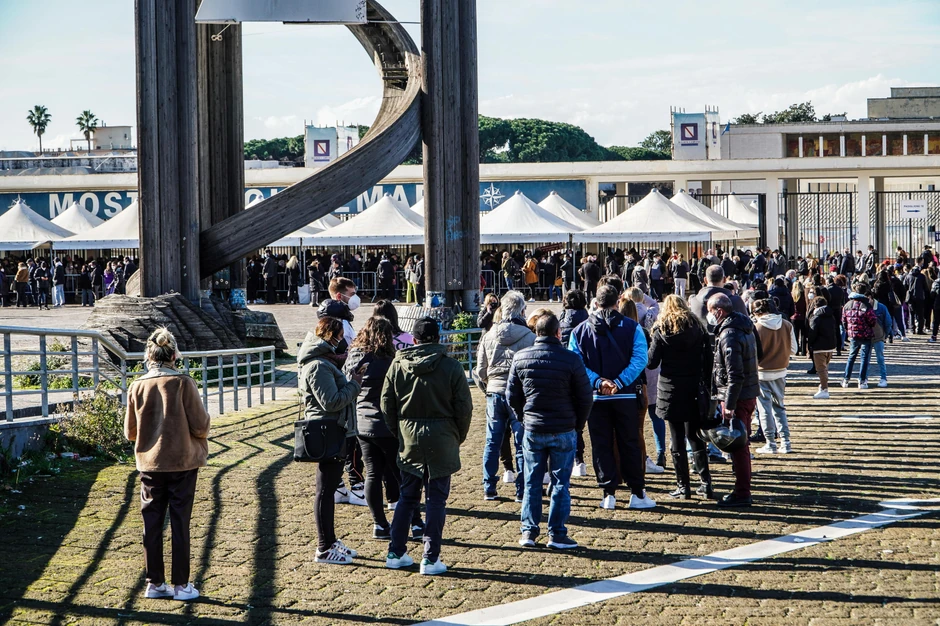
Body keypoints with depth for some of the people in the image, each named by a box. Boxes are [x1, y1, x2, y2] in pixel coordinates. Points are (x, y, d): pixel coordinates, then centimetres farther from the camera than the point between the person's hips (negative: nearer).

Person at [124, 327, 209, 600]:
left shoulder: (137, 386, -4)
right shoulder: (183, 383, -12)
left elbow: (130, 432, 4)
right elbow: (200, 426, -11)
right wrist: (201, 435, 11)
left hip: (150, 464, 2)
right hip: (182, 463, -2)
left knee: (152, 523, 10)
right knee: (180, 523, 4)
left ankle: (155, 583, 15)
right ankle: (181, 585, 7)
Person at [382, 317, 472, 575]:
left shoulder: (397, 365, 0)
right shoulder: (451, 367, -8)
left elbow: (387, 404, 4)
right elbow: (464, 408, -6)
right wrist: (457, 438, 8)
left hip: (409, 440, 3)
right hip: (441, 441, -3)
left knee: (407, 496, 15)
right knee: (436, 499, 3)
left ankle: (396, 553, 18)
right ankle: (431, 559, 2)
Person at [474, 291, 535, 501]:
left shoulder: (489, 336, 1)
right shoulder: (529, 337, -8)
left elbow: (480, 371, 6)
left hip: (494, 394, 3)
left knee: (492, 443, 11)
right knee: (522, 445, 4)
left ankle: (489, 489, 13)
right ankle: (522, 490, 5)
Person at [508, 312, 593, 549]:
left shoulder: (520, 358, -2)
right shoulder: (570, 360, -10)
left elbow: (512, 395, 6)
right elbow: (585, 398, -4)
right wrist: (578, 424, 10)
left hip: (532, 431, 3)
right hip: (564, 431, -2)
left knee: (532, 483, 11)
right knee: (560, 484, 5)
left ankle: (529, 532, 12)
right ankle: (557, 534, 6)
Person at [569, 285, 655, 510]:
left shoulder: (580, 330, 1)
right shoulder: (632, 327, -3)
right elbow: (639, 360, -14)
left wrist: (597, 382, -14)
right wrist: (619, 382, -18)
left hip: (596, 397, 1)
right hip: (626, 396, -1)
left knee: (602, 446, 7)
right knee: (629, 444, 7)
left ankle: (609, 494, 6)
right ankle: (637, 493, 9)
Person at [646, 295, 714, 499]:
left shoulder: (662, 330, -6)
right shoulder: (698, 328, 4)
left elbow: (652, 362, -8)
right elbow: (708, 360, 2)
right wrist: (703, 381, 10)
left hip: (671, 391, -3)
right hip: (694, 391, 3)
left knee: (678, 440, 3)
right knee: (695, 438, 13)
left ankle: (683, 486, 5)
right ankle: (706, 483, 9)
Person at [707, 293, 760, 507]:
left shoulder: (729, 335, -19)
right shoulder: (745, 327, 12)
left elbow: (735, 375, -24)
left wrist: (729, 405, -21)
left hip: (737, 397, -10)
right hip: (750, 393, 10)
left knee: (737, 446, -4)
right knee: (741, 443, 17)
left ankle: (742, 494, 0)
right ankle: (743, 488, 26)